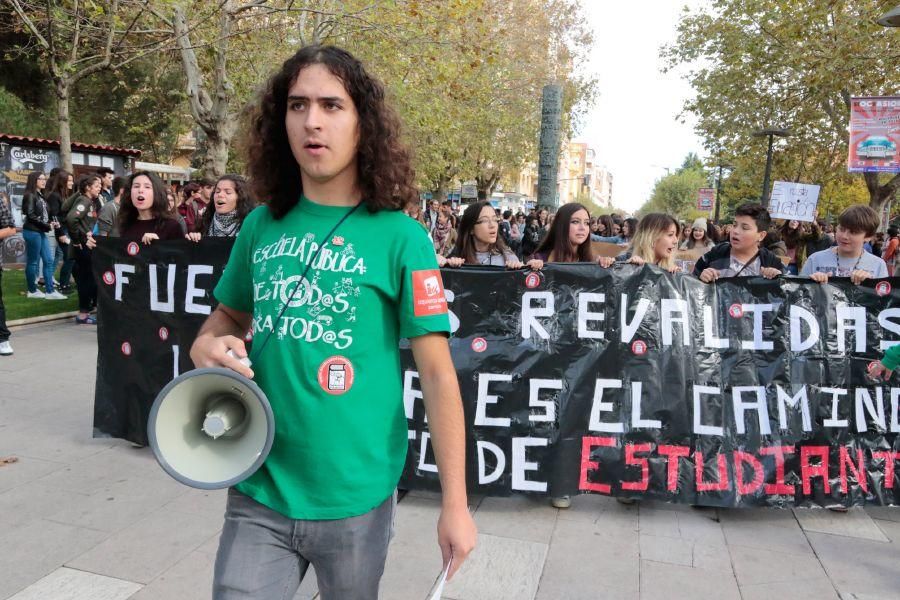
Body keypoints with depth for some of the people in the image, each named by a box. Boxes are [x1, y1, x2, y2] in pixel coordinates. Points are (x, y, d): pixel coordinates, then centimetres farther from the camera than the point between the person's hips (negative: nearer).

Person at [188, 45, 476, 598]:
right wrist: (208, 346, -8)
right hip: (258, 495, 2)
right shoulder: (261, 226, 1)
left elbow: (437, 373, -10)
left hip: (354, 500, -2)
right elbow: (227, 318, 16)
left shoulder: (401, 237, -11)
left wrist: (455, 503, -11)